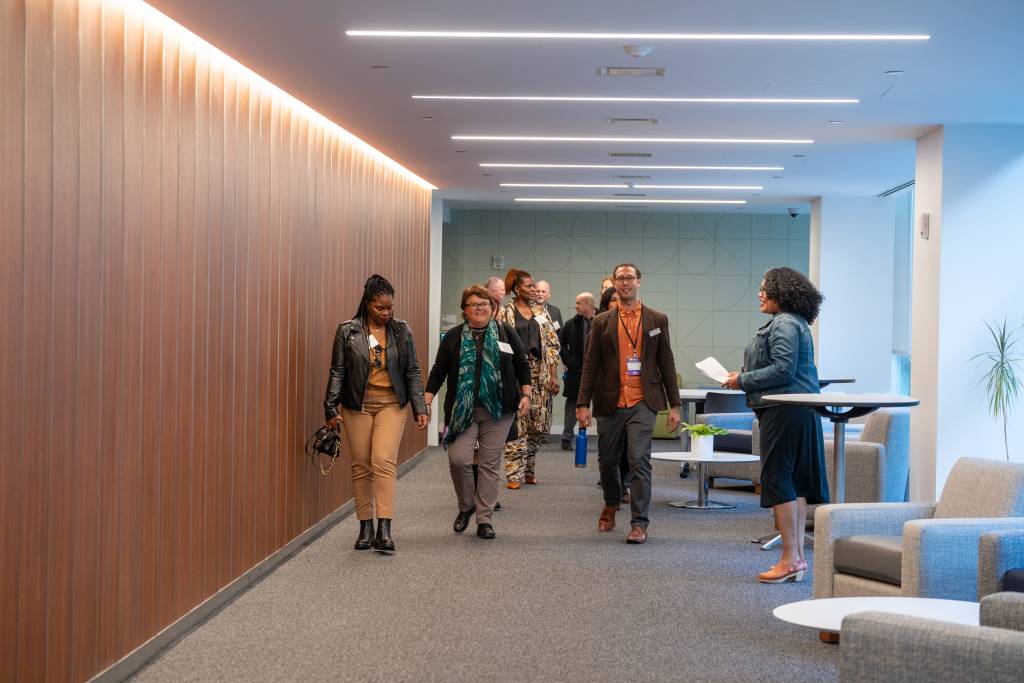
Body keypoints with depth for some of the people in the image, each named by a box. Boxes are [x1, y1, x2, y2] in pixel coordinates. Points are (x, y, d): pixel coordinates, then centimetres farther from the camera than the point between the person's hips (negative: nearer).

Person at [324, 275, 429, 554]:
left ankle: (384, 528, -17)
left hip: (391, 404, 0)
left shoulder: (402, 331, 4)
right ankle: (365, 527, 14)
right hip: (357, 405, 0)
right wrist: (331, 409, -2)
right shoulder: (347, 331, -1)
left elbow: (412, 372, 7)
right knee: (361, 466, 4)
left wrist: (420, 408, 2)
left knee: (384, 461, -15)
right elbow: (337, 372, 2)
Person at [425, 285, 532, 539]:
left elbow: (522, 364, 11)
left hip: (498, 411, 0)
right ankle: (466, 505, 14)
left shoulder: (505, 332, 5)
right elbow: (438, 371, 7)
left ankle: (484, 518, 12)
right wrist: (426, 401, 0)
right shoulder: (454, 336, 6)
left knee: (490, 463, 2)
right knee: (458, 458, -12)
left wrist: (526, 395, 2)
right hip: (463, 410, 0)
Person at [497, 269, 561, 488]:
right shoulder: (504, 313, 1)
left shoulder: (540, 313, 13)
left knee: (536, 426, 6)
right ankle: (515, 474, -4)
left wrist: (553, 376, 4)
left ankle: (529, 470, 18)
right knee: (516, 425, -8)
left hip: (540, 374, 4)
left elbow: (552, 345, 12)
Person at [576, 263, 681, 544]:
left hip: (642, 403, -2)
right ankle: (611, 505, 40)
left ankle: (639, 524, -5)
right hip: (609, 403, 2)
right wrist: (583, 403, -3)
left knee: (640, 462, -11)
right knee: (607, 461, 12)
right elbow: (590, 365, 4)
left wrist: (674, 405, 4)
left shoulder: (657, 320, 6)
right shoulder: (602, 322, 6)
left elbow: (666, 363, 7)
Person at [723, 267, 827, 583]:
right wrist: (745, 377, 16)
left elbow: (783, 369, -22)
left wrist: (743, 380, -13)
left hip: (785, 411, -11)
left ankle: (790, 559, -6)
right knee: (796, 483, 11)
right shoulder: (794, 323, 20)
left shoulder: (784, 325, -14)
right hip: (799, 411, 11)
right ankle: (797, 556, 15)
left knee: (778, 478, -8)